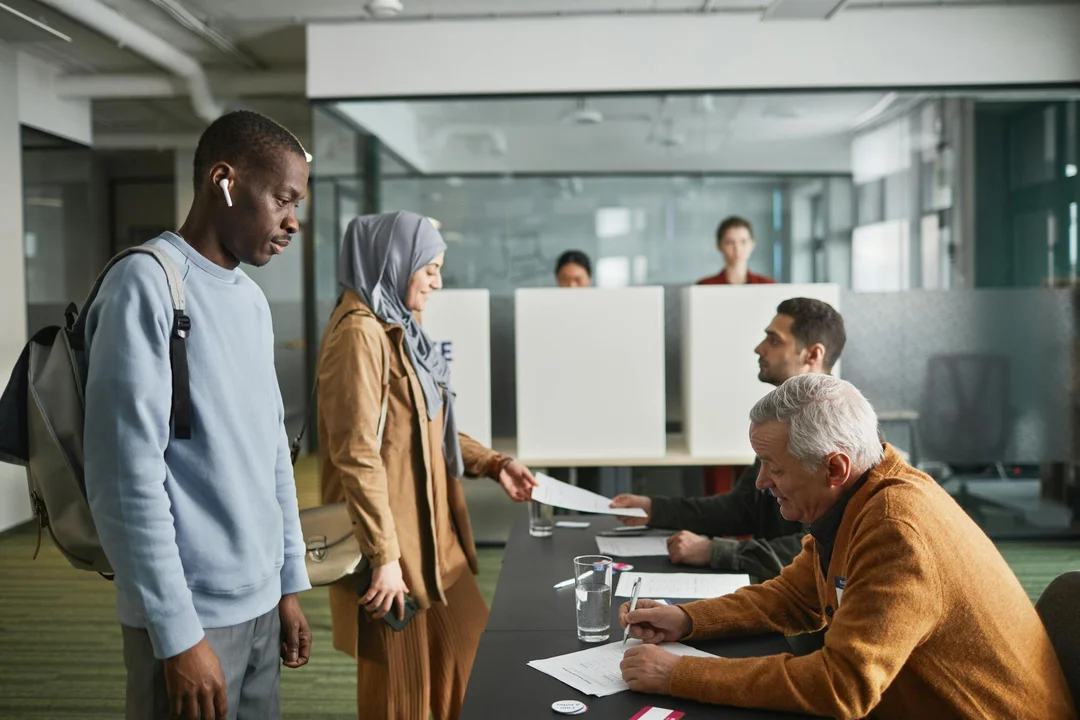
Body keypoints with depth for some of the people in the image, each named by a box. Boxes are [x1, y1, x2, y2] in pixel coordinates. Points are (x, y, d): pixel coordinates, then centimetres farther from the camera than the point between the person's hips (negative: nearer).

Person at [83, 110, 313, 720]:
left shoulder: (253, 300, 11)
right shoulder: (147, 283, -13)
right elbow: (127, 477, -17)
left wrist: (290, 583, 13)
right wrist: (178, 634, -17)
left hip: (261, 603, 7)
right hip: (194, 613, -7)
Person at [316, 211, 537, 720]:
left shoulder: (399, 326, 12)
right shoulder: (361, 331, -18)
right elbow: (357, 453, -23)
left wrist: (492, 464, 12)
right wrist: (385, 554, -23)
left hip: (432, 531, 9)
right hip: (392, 539, -9)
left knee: (471, 654, 17)